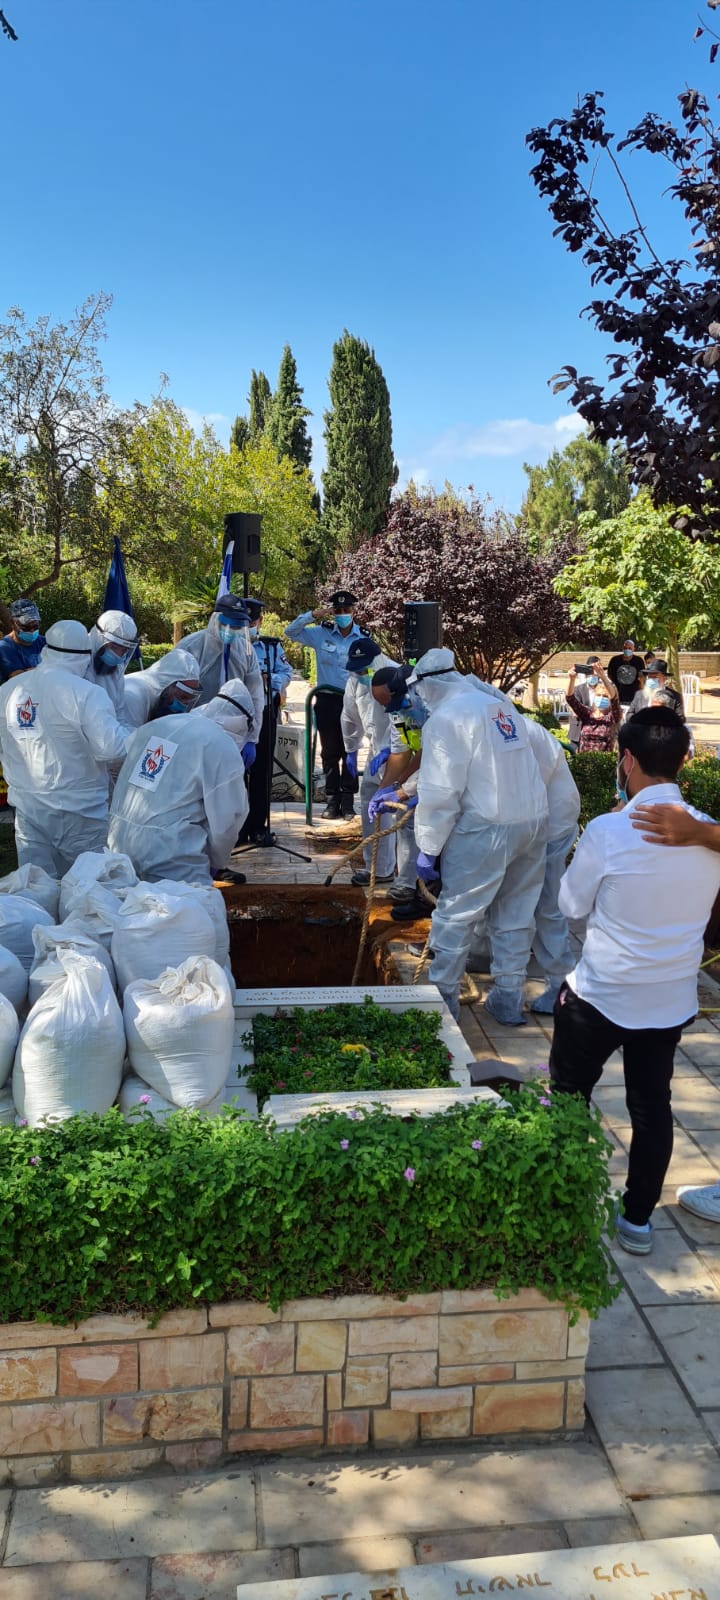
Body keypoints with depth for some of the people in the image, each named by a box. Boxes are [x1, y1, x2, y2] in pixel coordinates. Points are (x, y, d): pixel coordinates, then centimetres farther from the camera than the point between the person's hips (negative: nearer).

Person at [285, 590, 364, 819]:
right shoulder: (321, 633, 3)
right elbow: (291, 632, 4)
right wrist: (311, 616, -8)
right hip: (327, 699, 1)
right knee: (330, 752, 7)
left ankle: (347, 801, 12)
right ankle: (332, 800, 15)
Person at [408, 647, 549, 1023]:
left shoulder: (446, 717, -8)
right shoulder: (501, 708, 16)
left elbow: (441, 792, -13)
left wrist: (428, 848, -4)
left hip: (487, 827, -8)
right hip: (534, 820, 8)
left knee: (455, 914, 7)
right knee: (516, 914, 16)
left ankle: (443, 997, 16)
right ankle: (508, 999, 26)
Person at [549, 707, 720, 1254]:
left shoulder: (609, 832, -22)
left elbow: (572, 904, -7)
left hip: (601, 997, -4)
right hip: (673, 999, 4)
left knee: (569, 1096, 17)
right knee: (652, 1106, 17)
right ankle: (638, 1219, 29)